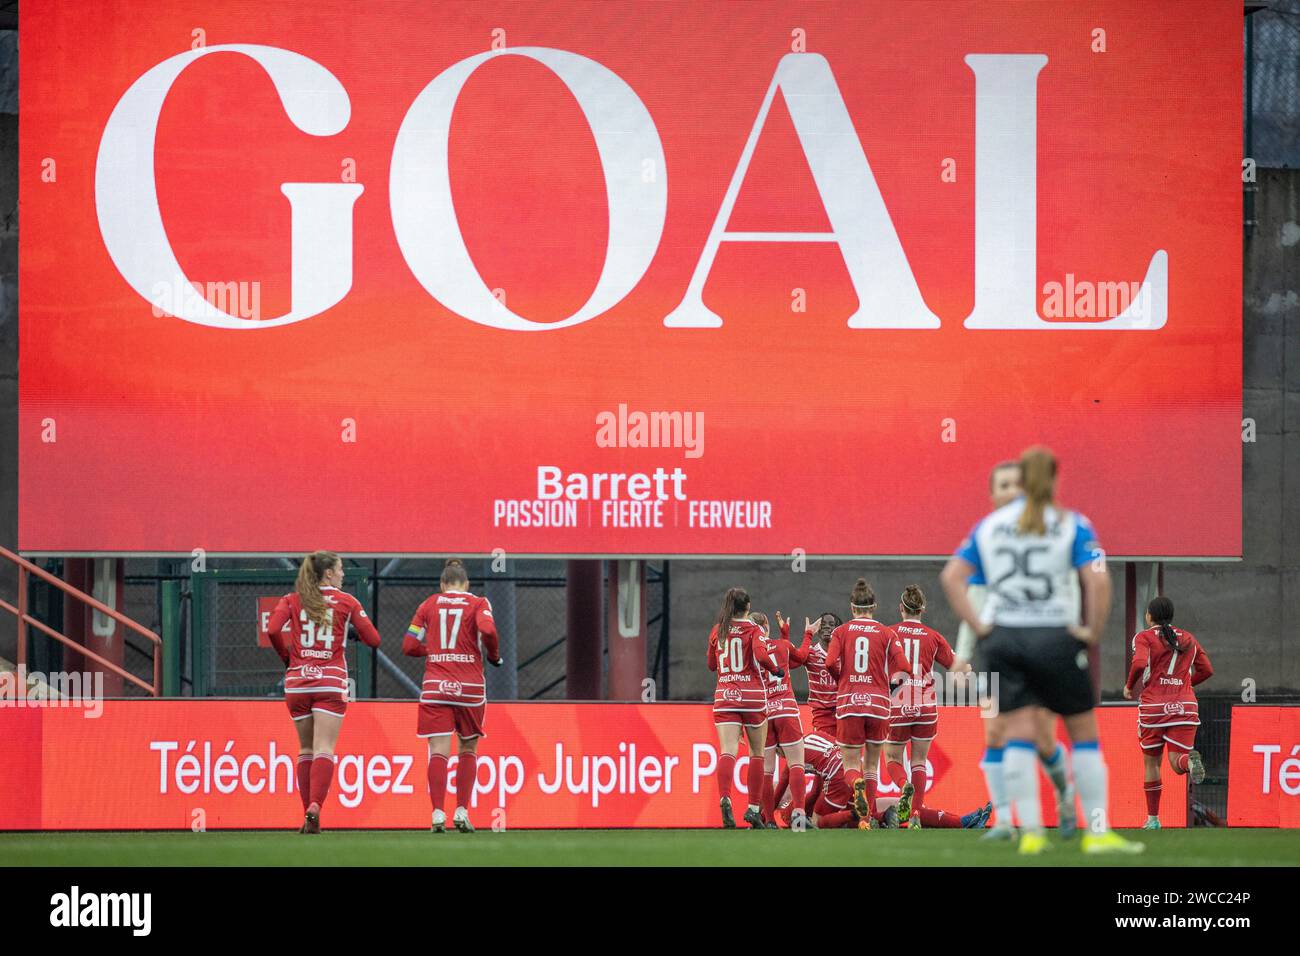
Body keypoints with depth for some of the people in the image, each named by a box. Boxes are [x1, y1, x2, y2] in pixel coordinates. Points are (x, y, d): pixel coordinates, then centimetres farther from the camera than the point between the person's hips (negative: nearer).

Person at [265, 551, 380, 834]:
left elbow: (273, 629, -10)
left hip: (297, 682, 3)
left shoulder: (292, 600, 6)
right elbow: (373, 639, 3)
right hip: (331, 683, -3)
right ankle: (315, 806, -29)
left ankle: (308, 817, 9)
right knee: (324, 749, -9)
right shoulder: (345, 601, 2)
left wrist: (287, 657, 7)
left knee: (306, 749, 12)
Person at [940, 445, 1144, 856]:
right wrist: (1093, 631, -5)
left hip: (1002, 637, 3)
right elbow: (1098, 579, -15)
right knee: (1083, 731, 7)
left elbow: (952, 576, 1)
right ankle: (1097, 832, 5)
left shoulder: (989, 525, 8)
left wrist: (979, 626, 1)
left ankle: (1030, 830, -5)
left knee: (1019, 730, 3)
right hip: (1055, 637, -3)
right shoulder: (1071, 524, -2)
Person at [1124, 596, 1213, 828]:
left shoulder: (1144, 637, 1)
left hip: (1154, 705, -2)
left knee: (1151, 762, 12)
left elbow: (1140, 664, -17)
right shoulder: (1188, 639, 14)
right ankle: (1190, 760, -38)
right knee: (1177, 762, -1)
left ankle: (1153, 818, 11)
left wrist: (1129, 686, 0)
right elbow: (1206, 670, 17)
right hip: (1185, 705, 2)